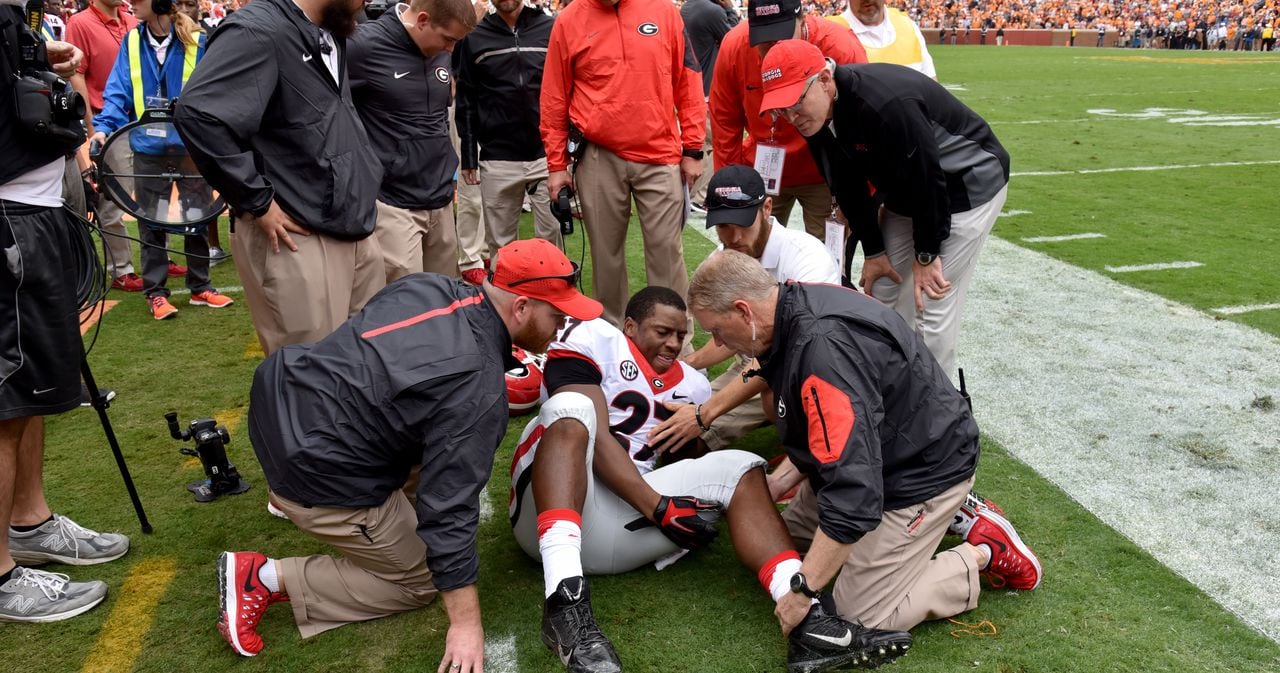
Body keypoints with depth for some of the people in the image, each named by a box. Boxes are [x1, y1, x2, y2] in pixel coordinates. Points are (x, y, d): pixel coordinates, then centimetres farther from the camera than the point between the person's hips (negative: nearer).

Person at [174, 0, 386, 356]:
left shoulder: (332, 33, 13)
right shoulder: (259, 32, -16)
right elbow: (198, 114, -27)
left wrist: (362, 187, 13)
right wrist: (259, 202, -21)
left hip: (356, 233, 9)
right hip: (297, 239, -9)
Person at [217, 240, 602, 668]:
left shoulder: (430, 285, 0)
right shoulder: (478, 391, -22)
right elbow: (450, 506, -23)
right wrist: (465, 624, -17)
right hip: (314, 471, -8)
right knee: (418, 583, 11)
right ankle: (266, 578, 2)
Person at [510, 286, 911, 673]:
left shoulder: (690, 387, 20)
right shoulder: (592, 340, 1)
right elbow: (595, 438, -12)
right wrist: (657, 508, -20)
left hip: (624, 521, 6)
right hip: (549, 512, -5)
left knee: (739, 469, -5)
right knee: (573, 407, -30)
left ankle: (808, 623, -27)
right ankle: (565, 602, -49)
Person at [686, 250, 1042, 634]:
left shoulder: (825, 349, -36)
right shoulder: (798, 304, -4)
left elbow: (853, 490, -37)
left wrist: (803, 589, -30)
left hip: (924, 472, -10)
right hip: (885, 455, 10)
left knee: (861, 616, -6)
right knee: (793, 532, 17)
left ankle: (983, 552, 9)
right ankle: (946, 514, 18)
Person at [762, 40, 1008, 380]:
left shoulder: (884, 104, -36)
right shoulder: (820, 115, -9)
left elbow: (927, 178, -28)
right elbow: (850, 187, 1)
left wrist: (926, 254, -17)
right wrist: (873, 251, 2)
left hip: (970, 187, -8)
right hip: (908, 195, 8)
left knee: (932, 305, -10)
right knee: (884, 294, 10)